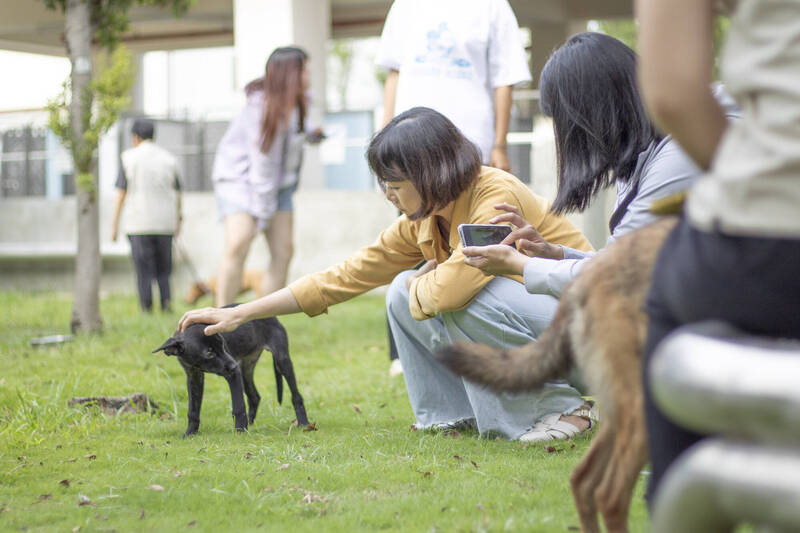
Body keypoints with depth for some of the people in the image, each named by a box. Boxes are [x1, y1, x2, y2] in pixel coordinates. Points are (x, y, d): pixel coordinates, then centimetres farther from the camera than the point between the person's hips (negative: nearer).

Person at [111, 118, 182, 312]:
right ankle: (166, 301, -7)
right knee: (163, 269, 10)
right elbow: (177, 194, 7)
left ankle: (146, 307, -3)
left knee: (144, 269, 2)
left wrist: (114, 224, 0)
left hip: (138, 222, -2)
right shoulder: (169, 159, 6)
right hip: (165, 222, 2)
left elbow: (121, 193, -4)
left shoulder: (129, 158, -2)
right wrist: (178, 222, 17)